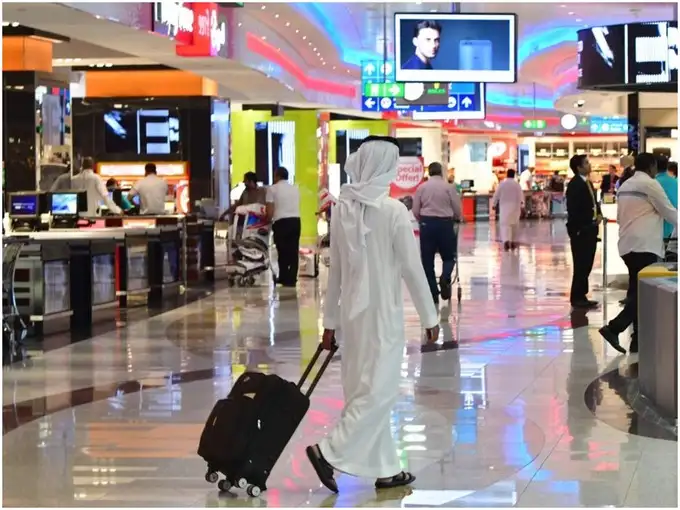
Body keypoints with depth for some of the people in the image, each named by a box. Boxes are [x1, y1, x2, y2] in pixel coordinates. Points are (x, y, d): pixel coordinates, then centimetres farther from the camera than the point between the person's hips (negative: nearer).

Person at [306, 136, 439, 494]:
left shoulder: (342, 208, 2)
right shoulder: (393, 210, -14)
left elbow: (336, 268, 7)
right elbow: (411, 268, -11)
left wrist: (331, 319, 13)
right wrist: (429, 316, -2)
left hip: (352, 311, 7)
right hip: (382, 311, -7)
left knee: (365, 389, 12)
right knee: (378, 390, 0)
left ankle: (385, 469, 18)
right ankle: (330, 451, -10)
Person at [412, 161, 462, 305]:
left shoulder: (421, 187, 4)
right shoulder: (449, 187, 0)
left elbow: (415, 211, 4)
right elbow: (458, 211, 2)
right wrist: (452, 218, 23)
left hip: (427, 223, 1)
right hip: (445, 223, -1)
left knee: (427, 260, 6)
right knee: (448, 257, 13)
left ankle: (433, 295, 6)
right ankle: (445, 278, -18)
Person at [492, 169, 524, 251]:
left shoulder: (502, 183, -2)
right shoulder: (516, 184, -3)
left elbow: (496, 194, 2)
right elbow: (520, 194, -9)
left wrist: (494, 204, 14)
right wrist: (522, 205, -10)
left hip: (504, 206, -1)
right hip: (514, 206, 1)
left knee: (505, 224, -6)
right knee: (514, 224, 16)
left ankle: (506, 240, -29)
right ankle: (512, 242, 22)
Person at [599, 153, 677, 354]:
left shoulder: (625, 186, 15)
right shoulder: (650, 184, -8)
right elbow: (669, 211, -3)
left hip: (627, 244, 9)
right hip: (644, 245, -9)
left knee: (637, 291, 10)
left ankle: (638, 338, 8)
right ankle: (614, 328, -21)